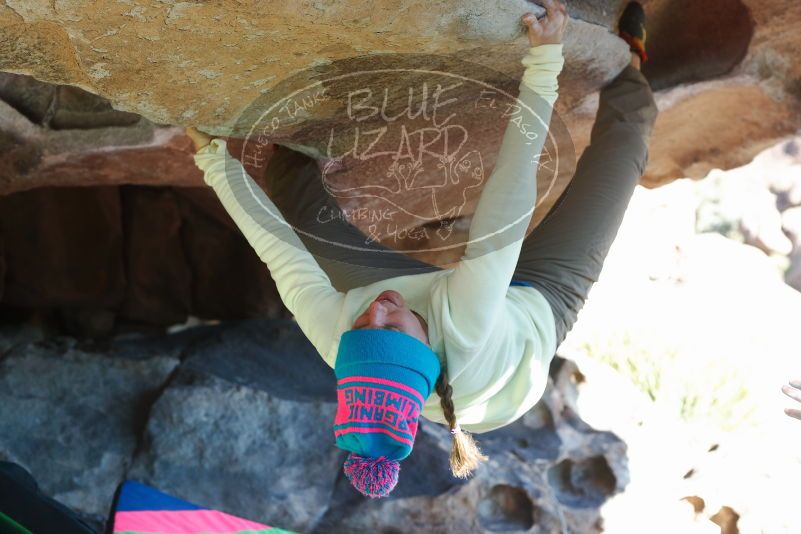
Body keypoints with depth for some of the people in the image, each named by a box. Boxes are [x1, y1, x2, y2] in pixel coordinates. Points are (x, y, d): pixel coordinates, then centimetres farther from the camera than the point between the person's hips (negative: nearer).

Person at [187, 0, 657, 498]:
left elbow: (271, 238, -27)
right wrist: (545, 57, -47)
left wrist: (213, 152, -17)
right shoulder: (462, 326, -51)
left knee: (294, 189, -1)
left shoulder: (332, 333, -41)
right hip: (537, 303, -2)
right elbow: (512, 198, -50)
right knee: (622, 139, 0)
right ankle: (628, 62, 31)